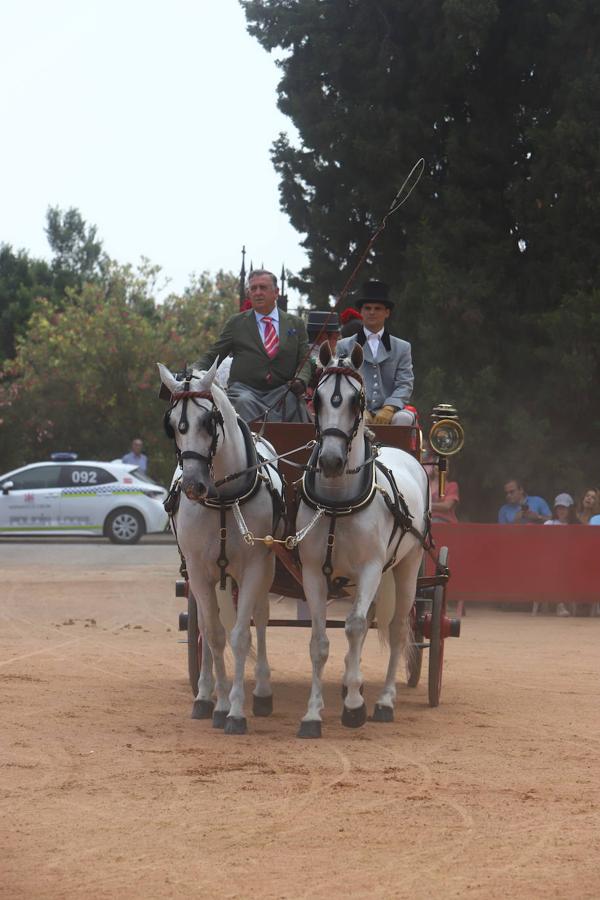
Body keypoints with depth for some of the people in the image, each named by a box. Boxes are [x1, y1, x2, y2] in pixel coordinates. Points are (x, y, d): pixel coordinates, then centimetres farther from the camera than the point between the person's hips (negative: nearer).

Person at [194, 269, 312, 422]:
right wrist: (194, 373, -9)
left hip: (282, 392, 1)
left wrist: (301, 380, -13)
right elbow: (212, 356, 13)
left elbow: (304, 360, 11)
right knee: (244, 402, -35)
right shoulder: (236, 323, 14)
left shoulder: (295, 324, 16)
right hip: (245, 389, 0)